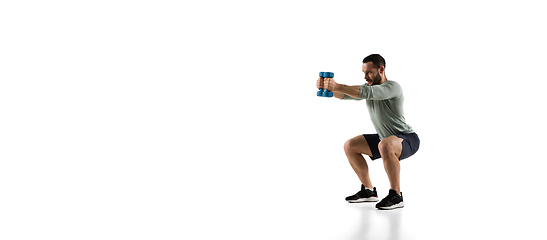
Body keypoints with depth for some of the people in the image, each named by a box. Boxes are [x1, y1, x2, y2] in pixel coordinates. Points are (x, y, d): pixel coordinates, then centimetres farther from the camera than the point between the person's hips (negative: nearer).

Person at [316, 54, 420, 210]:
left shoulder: (392, 87, -23)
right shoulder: (369, 87, 3)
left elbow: (367, 92, -40)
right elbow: (345, 95, -6)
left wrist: (337, 86, -45)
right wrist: (326, 87, -25)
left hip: (408, 140, -9)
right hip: (386, 139, 9)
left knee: (385, 145, -40)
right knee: (350, 146, 5)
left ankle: (396, 196, -25)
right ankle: (368, 191, 12)